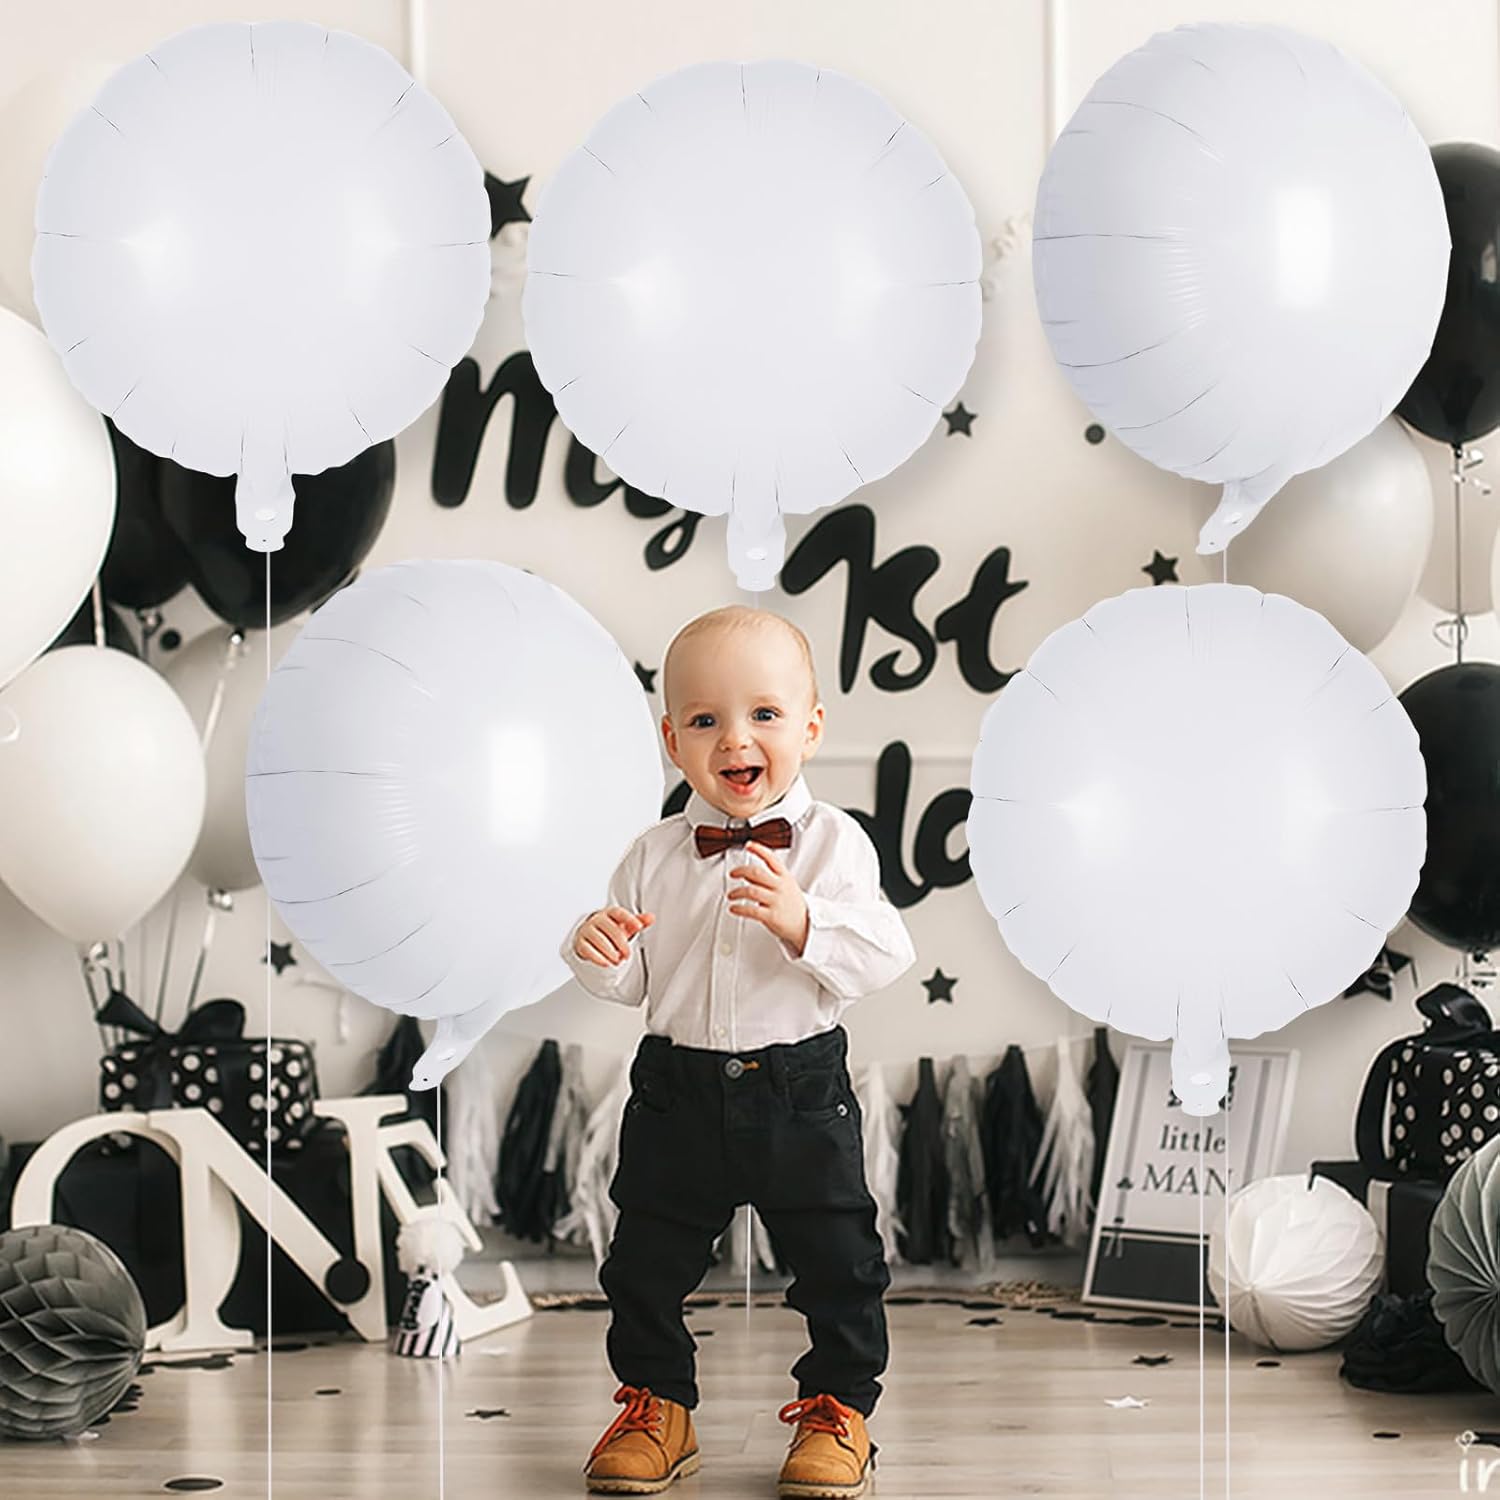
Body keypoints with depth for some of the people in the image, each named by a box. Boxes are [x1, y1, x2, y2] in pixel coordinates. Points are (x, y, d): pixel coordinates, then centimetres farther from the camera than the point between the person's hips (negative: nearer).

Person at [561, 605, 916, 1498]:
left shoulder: (833, 842, -7)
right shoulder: (655, 856, 1)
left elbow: (884, 957, -15)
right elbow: (632, 984, 5)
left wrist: (801, 922, -30)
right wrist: (598, 954, -17)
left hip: (801, 1089, -2)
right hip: (679, 1090, 2)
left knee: (836, 1258, 6)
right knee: (648, 1257, 10)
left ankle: (839, 1406, 25)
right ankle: (657, 1405, 28)